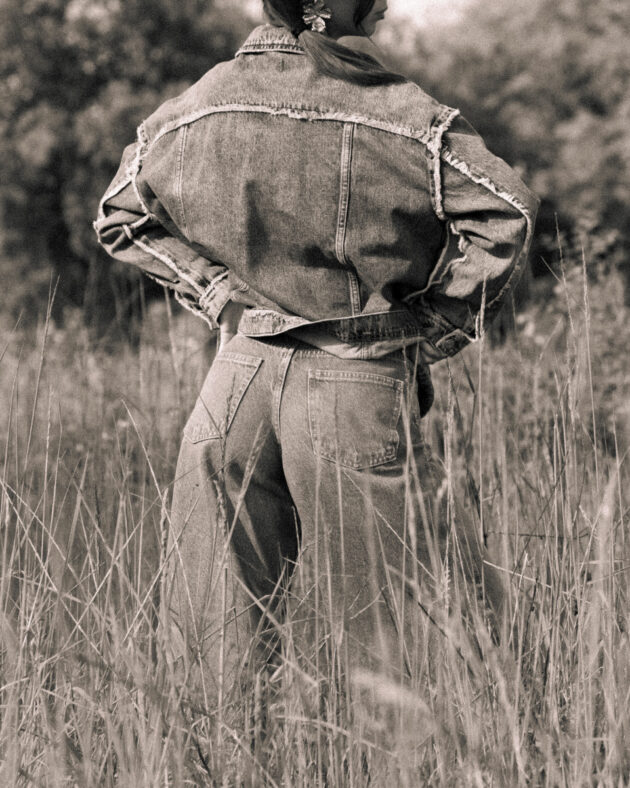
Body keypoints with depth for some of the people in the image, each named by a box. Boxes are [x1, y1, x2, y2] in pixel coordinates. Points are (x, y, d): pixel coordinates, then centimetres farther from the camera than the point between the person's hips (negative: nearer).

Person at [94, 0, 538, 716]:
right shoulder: (396, 114, -14)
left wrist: (217, 293, 12)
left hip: (239, 377, 5)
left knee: (228, 643, 15)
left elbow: (119, 219, 14)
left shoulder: (192, 112, 1)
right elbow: (506, 212, -18)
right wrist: (443, 328, -5)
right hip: (361, 387, -4)